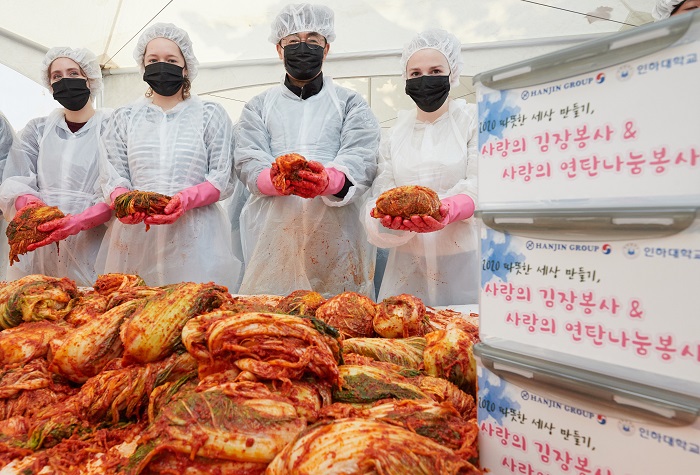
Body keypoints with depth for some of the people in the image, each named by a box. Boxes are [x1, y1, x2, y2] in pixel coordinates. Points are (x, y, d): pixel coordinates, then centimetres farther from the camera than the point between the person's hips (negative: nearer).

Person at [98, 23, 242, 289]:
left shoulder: (210, 114, 8)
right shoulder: (124, 118, 16)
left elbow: (223, 179, 0)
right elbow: (113, 177, 9)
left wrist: (185, 199, -17)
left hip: (195, 236, -2)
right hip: (136, 232, 2)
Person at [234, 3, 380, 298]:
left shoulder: (351, 104, 13)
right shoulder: (258, 107, 16)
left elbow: (361, 160, -3)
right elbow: (247, 161, 2)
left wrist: (329, 180, -25)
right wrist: (275, 179, -21)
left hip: (337, 237, 0)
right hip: (272, 234, 1)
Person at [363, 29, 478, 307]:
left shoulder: (473, 120, 3)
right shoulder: (395, 133, 13)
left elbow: (479, 186, -8)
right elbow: (382, 190, 5)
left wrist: (449, 210, -29)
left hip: (463, 258, -2)